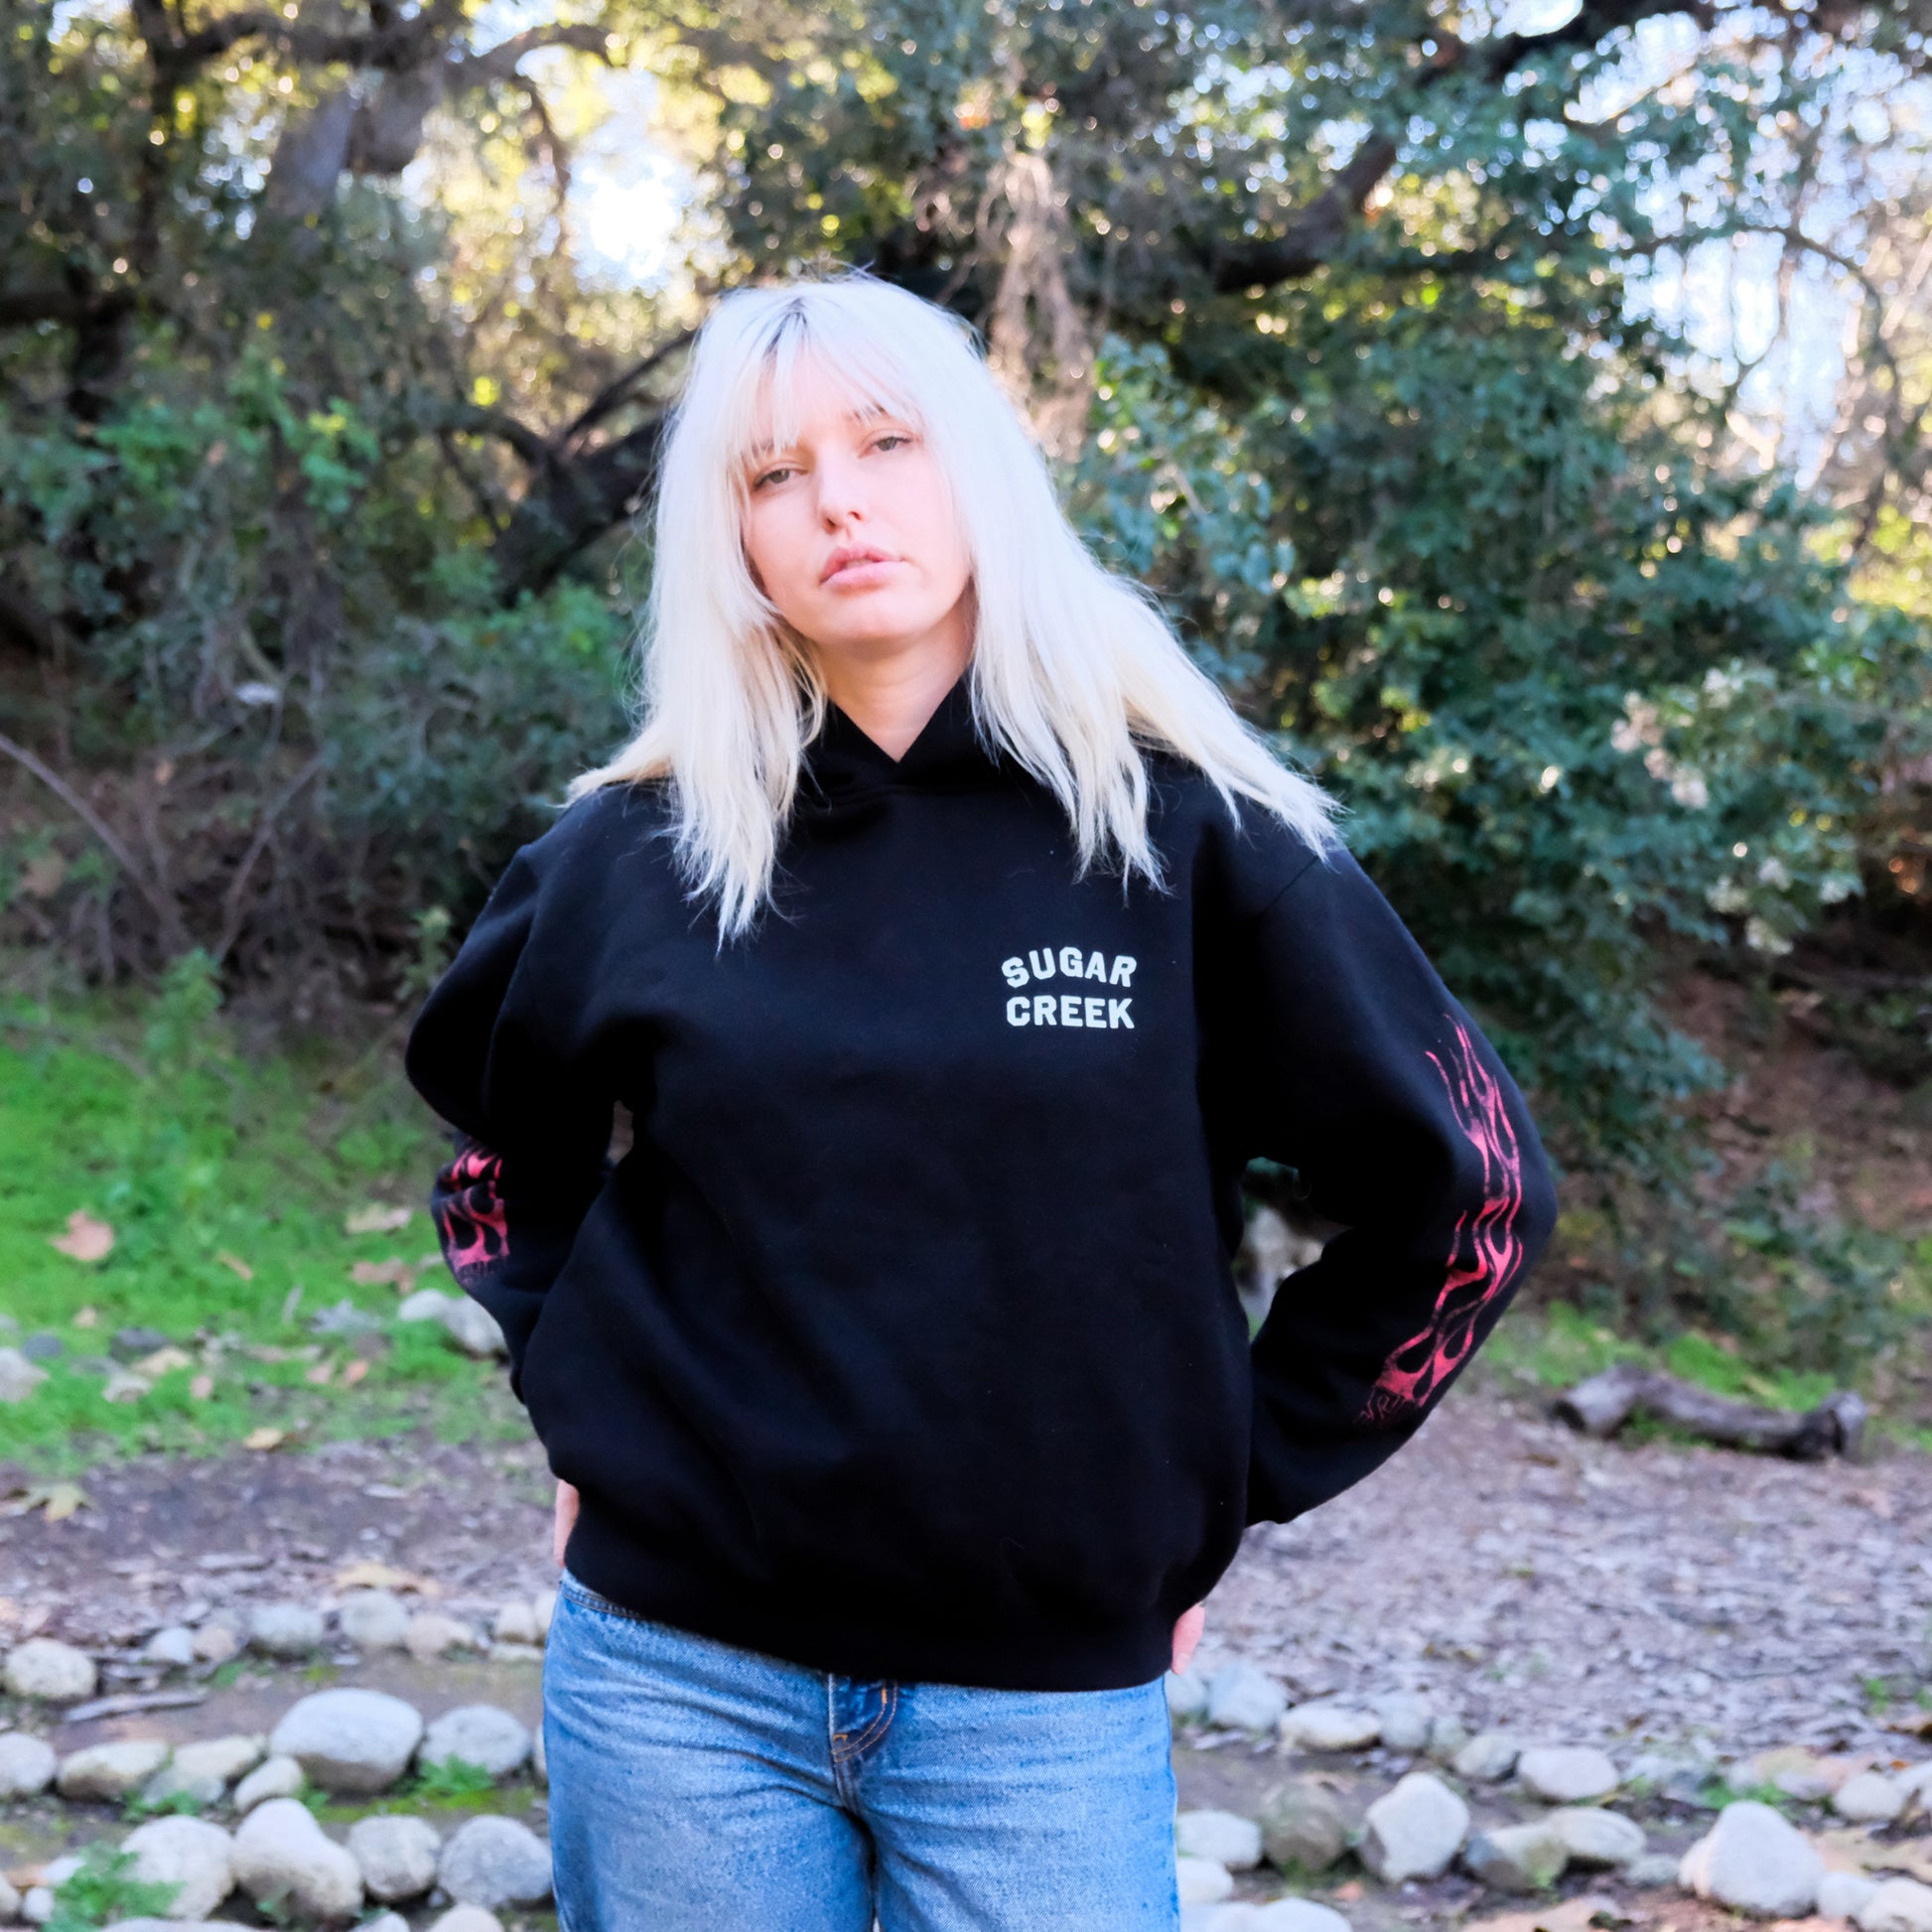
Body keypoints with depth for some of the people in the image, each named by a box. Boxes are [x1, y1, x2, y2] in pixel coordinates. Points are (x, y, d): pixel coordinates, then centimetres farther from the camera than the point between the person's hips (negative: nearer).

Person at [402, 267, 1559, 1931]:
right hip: (678, 1681, 2)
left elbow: (1470, 1190, 1)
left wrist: (1225, 1488, 0)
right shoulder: (641, 853, 0)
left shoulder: (1186, 831, -5)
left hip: (1046, 1709, -1)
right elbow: (497, 1134, 19)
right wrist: (582, 1394, 8)